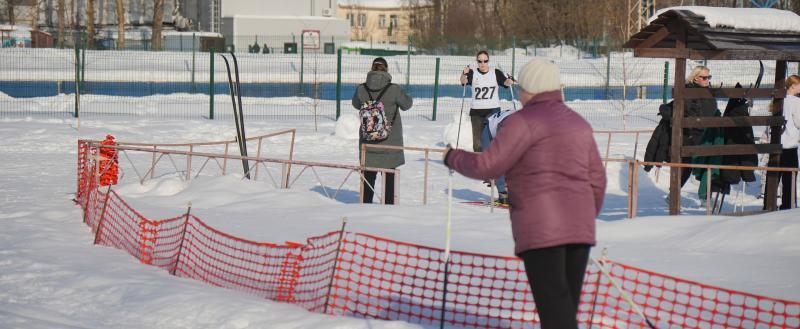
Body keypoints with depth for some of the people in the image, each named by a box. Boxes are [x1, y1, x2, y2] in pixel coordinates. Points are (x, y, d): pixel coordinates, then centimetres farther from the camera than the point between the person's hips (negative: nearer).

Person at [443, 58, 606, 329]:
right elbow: (597, 180, 19)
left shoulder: (524, 121, -5)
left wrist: (453, 158, 10)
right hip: (579, 229, 7)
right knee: (567, 305, 11)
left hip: (541, 229, -7)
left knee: (554, 307, -11)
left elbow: (488, 166, -8)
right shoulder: (579, 124, 18)